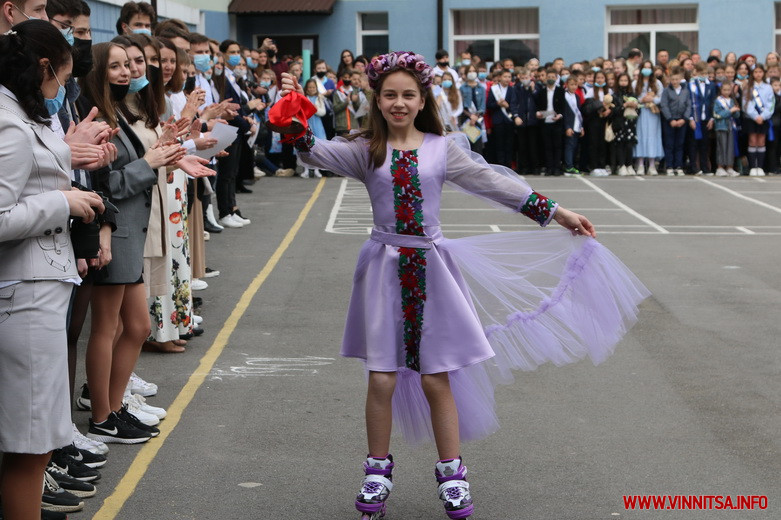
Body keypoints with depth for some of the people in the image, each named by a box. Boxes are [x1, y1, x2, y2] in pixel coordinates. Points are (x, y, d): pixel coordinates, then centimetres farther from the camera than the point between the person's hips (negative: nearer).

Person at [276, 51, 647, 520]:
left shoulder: (441, 148, 3)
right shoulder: (366, 150, 2)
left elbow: (493, 182, 4)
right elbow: (317, 153, -12)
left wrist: (556, 212, 3)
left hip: (430, 266, 0)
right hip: (385, 266, 0)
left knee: (436, 378, 2)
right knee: (383, 379, 1)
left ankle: (451, 472, 16)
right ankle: (379, 469, 19)